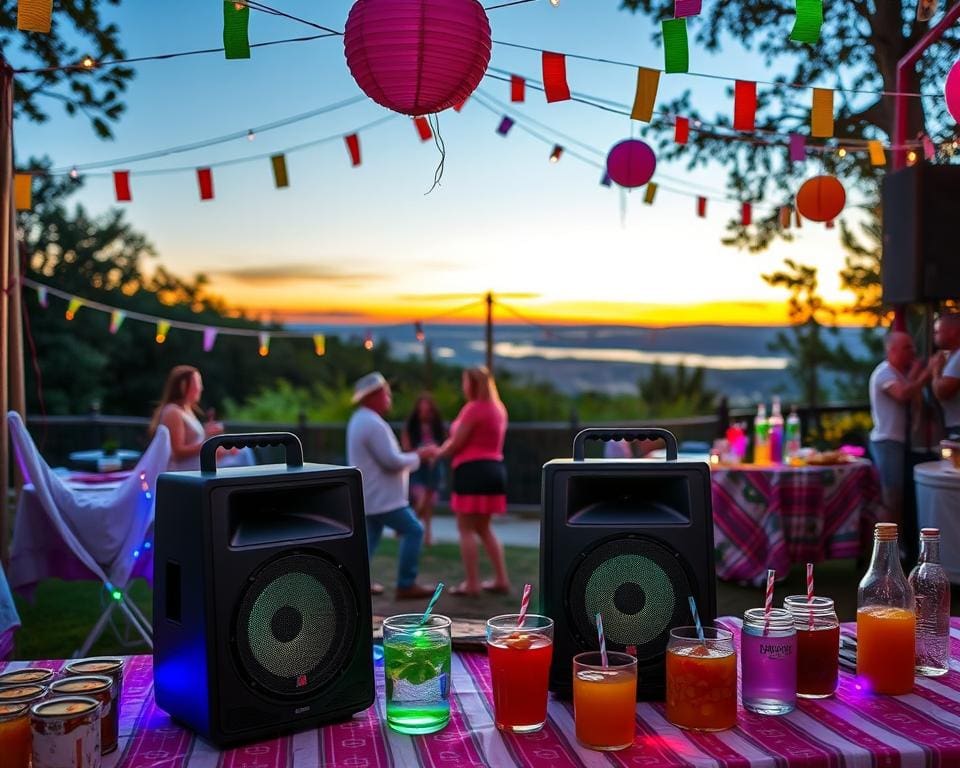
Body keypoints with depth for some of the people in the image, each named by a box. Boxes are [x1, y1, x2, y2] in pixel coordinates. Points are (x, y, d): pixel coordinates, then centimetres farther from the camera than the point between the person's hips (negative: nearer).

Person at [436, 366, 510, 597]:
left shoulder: (473, 408, -12)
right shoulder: (498, 409, 15)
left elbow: (456, 444, -11)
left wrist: (437, 453, 8)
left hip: (472, 470, -9)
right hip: (493, 469, 9)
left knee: (466, 529, -1)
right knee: (484, 528, 16)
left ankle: (471, 584, -2)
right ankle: (501, 580, 12)